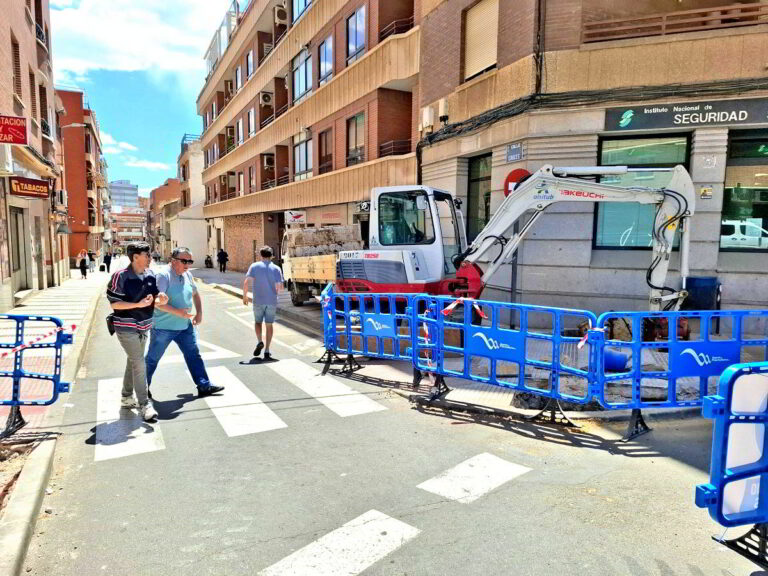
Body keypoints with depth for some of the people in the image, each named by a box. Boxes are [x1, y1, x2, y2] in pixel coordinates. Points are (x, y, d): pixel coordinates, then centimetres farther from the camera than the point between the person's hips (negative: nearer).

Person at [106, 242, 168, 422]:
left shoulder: (151, 275, 1)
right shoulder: (120, 277, -17)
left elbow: (154, 297, 12)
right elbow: (114, 303, -16)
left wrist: (160, 300, -12)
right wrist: (138, 304, -26)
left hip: (143, 327, 7)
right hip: (126, 328, -7)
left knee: (133, 362, 19)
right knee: (139, 364, -10)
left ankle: (127, 398, 35)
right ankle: (144, 405, -5)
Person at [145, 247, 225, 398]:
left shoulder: (187, 275, 6)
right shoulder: (163, 275, -18)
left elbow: (195, 294, 22)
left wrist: (199, 312, 10)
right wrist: (177, 312, -28)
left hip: (185, 325, 7)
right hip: (163, 327, -7)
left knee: (194, 355, 6)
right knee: (152, 359, 10)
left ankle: (204, 386, 11)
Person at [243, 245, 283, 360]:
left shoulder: (254, 266, -3)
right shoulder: (276, 269, -1)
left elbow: (246, 282, -11)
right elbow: (280, 288, -7)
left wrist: (245, 296, 2)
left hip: (258, 301, -1)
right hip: (272, 301, 1)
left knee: (258, 322, 20)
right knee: (269, 325, 9)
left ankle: (260, 342, -2)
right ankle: (266, 351, 8)